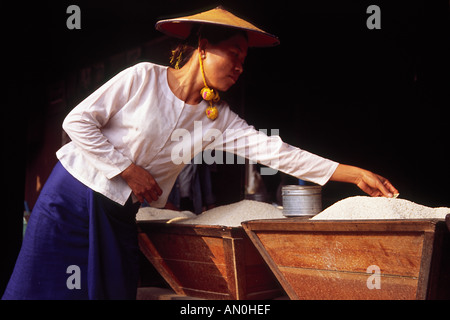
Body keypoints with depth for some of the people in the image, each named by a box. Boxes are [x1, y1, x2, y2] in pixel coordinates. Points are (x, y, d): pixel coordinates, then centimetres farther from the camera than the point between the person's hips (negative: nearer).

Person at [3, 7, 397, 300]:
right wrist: (129, 170, -15)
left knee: (113, 289, 6)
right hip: (75, 195, -4)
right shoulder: (144, 78, -13)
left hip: (119, 214, 5)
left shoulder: (217, 119, -1)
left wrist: (355, 174, -13)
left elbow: (272, 150, -8)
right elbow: (78, 121, -12)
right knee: (47, 288, -3)